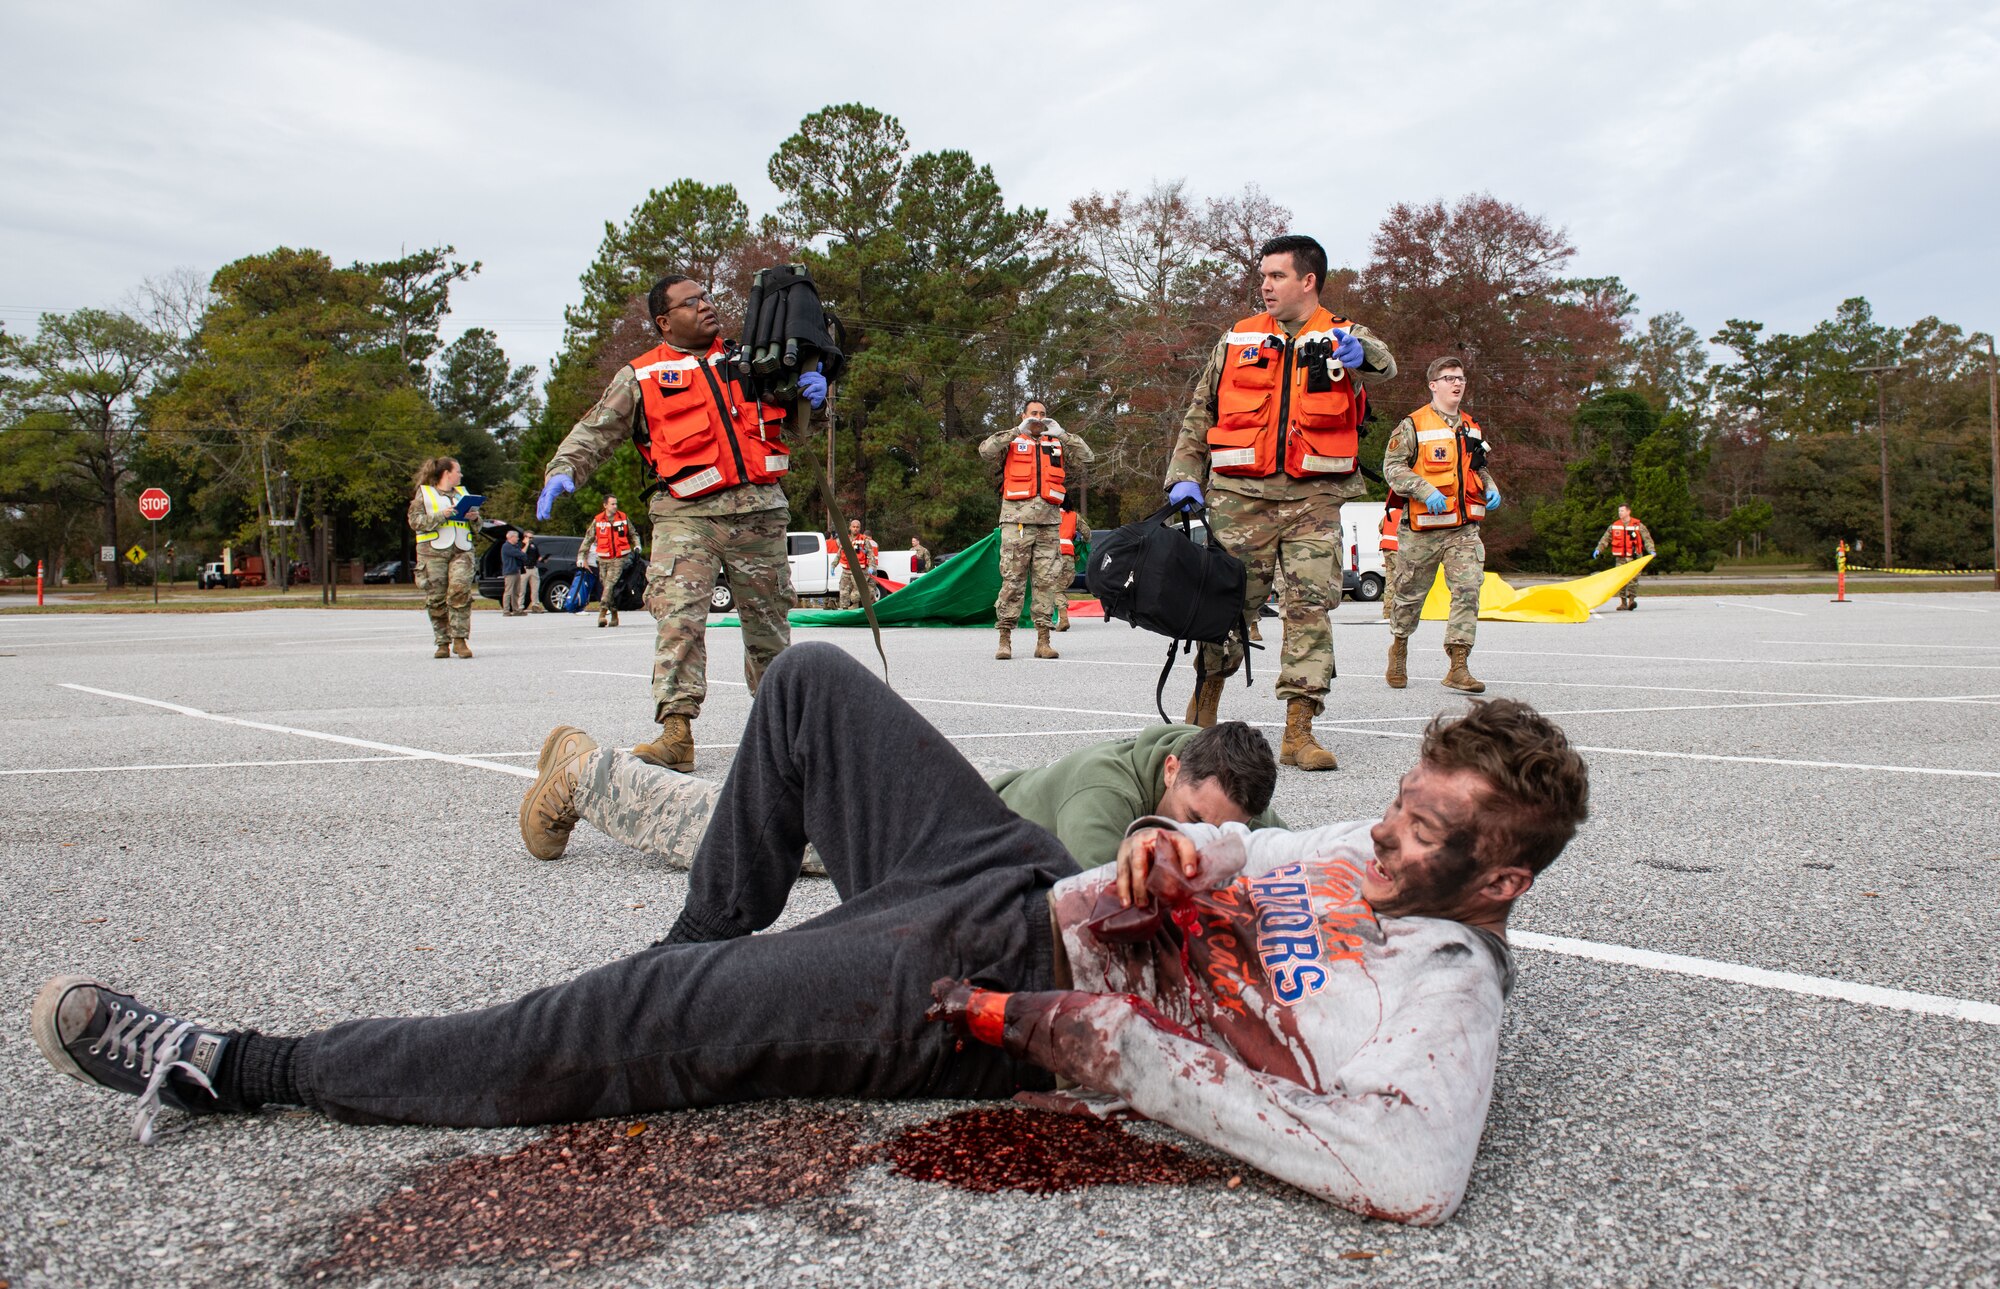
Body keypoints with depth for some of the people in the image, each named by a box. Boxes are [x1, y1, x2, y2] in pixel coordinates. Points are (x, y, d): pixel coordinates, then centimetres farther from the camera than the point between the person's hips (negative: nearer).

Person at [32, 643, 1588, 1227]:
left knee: (627, 1027, -16)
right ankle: (710, 946, 27)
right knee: (809, 677, 12)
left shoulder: (1440, 990, -19)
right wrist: (1178, 848, -5)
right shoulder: (1375, 853, 5)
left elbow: (1413, 1173, -38)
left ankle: (247, 1068, 2)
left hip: (983, 1001, -8)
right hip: (1028, 879, 9)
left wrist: (1110, 1041, -35)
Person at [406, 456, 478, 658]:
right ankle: (442, 643, 4)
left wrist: (474, 518, 4)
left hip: (462, 551, 2)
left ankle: (459, 640, -15)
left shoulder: (462, 492, 23)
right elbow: (415, 521, -3)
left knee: (460, 591, -17)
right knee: (436, 598, -4)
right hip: (433, 552, -2)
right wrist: (441, 515, -13)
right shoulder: (424, 493, 9)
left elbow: (477, 525, 27)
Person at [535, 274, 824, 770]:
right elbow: (597, 431, 7)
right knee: (679, 617, -20)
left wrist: (811, 389, 2)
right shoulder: (641, 377, 9)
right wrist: (562, 470, -11)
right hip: (686, 513, -3)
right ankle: (676, 728, -23)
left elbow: (792, 419, 25)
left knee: (767, 619, 11)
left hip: (759, 509, 3)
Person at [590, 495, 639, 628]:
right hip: (603, 558, 2)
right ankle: (614, 614, 17)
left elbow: (632, 534, 20)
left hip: (620, 558, -2)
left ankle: (602, 611, -22)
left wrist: (636, 546, 5)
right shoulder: (597, 520, 3)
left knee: (610, 583, -18)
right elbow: (589, 539, 10)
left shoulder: (623, 518, 5)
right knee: (604, 585, 5)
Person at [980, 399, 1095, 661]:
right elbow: (986, 450, -7)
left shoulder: (1057, 444, 20)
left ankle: (1043, 640, 4)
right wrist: (1019, 431, -8)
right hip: (1017, 518, -3)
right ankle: (1005, 639, -3)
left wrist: (1061, 434, 1)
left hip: (1049, 521, 3)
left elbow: (1088, 457, 9)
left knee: (1048, 580, 1)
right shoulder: (1012, 442, 12)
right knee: (1012, 579, -5)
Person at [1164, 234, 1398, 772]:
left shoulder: (1343, 338, 8)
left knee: (1310, 606, -6)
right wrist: (1184, 477, 4)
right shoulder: (1236, 340, 13)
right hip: (1239, 495, 1)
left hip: (1314, 498, -1)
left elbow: (1383, 366, -15)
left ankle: (1298, 731, -2)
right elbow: (1199, 415, 16)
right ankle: (1203, 706, 25)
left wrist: (1360, 355, -39)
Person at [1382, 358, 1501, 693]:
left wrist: (1490, 489, 9)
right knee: (1411, 592, 8)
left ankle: (1458, 666, -10)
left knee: (1468, 590, -10)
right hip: (1424, 528, -4)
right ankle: (1399, 647, 33)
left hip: (1465, 529, 4)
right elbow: (1392, 467, -9)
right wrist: (1425, 490, -21)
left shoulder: (1472, 428, 17)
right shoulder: (1412, 425, -3)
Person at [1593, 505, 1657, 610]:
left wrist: (1651, 550, -12)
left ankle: (1632, 599, -8)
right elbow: (1605, 539, 15)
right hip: (1620, 558, 3)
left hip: (1633, 557, -3)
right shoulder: (1614, 526, 11)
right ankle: (1623, 602, 7)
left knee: (1633, 578, -11)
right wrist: (1598, 549, 4)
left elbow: (1647, 539, 1)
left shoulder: (1638, 526, 3)